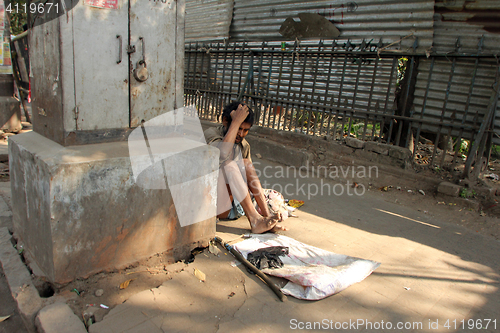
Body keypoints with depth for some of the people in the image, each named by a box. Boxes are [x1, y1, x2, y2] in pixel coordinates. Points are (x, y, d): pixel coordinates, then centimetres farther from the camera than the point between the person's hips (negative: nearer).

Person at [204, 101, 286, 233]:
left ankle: (267, 215, -23)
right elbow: (222, 153, -34)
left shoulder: (244, 146, 10)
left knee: (245, 163, -14)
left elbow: (249, 177, 12)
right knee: (228, 163, -27)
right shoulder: (210, 134, -10)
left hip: (234, 204, 6)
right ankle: (254, 220, -33)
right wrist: (236, 121, -27)